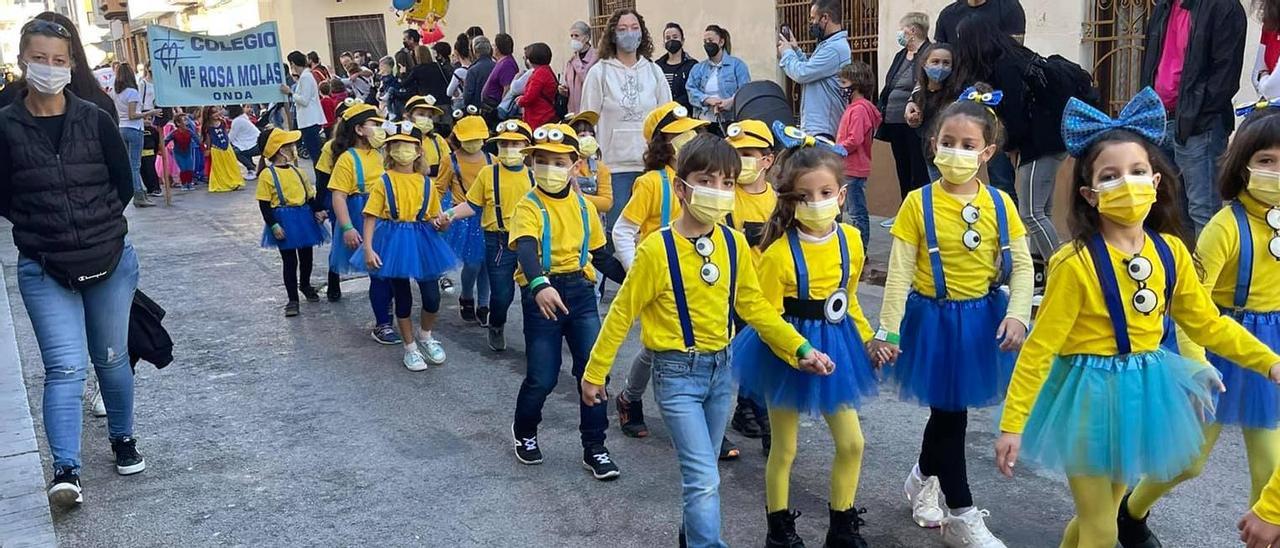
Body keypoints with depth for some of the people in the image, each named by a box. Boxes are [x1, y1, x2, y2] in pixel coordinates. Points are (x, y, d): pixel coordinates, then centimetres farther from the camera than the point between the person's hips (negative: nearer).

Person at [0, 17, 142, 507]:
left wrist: (98, 225, 4)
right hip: (43, 270, -1)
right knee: (66, 367, -9)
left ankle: (122, 439, 35)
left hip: (111, 263, 1)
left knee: (111, 359, 15)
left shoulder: (96, 120, -4)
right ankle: (66, 472, -7)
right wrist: (45, 232, -2)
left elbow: (124, 184, 5)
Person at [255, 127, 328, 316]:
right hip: (284, 221, -6)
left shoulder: (296, 170, 8)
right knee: (289, 260, 1)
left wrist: (318, 210, -2)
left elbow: (309, 194, 13)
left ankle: (305, 285, 42)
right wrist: (273, 225, -17)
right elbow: (264, 204, -11)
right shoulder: (267, 174, -11)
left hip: (304, 216, 6)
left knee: (306, 255, 16)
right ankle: (292, 299, 11)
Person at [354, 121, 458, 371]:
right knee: (403, 298, 8)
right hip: (394, 241, -2)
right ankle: (410, 347, 25)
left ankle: (425, 335, 31)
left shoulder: (426, 183, 3)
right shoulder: (383, 182, -6)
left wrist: (440, 223, -12)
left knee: (432, 297, 1)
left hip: (422, 240, 2)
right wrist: (368, 249, -16)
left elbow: (433, 216, 11)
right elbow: (371, 217, -7)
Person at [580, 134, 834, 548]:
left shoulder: (734, 243, -3)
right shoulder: (658, 249, -18)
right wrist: (595, 372, -4)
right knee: (705, 479, -8)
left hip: (720, 367, 5)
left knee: (701, 472, 21)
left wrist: (800, 348, -1)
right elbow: (622, 313, -9)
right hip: (677, 373, -5)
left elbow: (754, 306, 6)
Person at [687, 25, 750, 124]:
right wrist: (708, 100, -13)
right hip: (704, 120, 3)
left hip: (730, 120, -3)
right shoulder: (698, 68, 18)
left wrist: (731, 102, -22)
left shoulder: (737, 65, 7)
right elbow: (691, 90, 4)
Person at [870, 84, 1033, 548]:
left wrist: (1017, 314, -13)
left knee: (948, 410, 17)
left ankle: (923, 479, 44)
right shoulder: (918, 202, -11)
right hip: (934, 319, -3)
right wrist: (888, 330, -13)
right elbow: (899, 273, -11)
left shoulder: (1000, 203, -3)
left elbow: (1021, 265, 1)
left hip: (982, 318, 3)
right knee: (950, 414, 3)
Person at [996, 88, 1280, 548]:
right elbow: (1040, 347, -18)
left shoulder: (1171, 252, -3)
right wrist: (1012, 423, -17)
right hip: (1091, 395, -5)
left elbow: (1207, 323, 11)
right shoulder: (1076, 263, -20)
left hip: (1145, 392, 6)